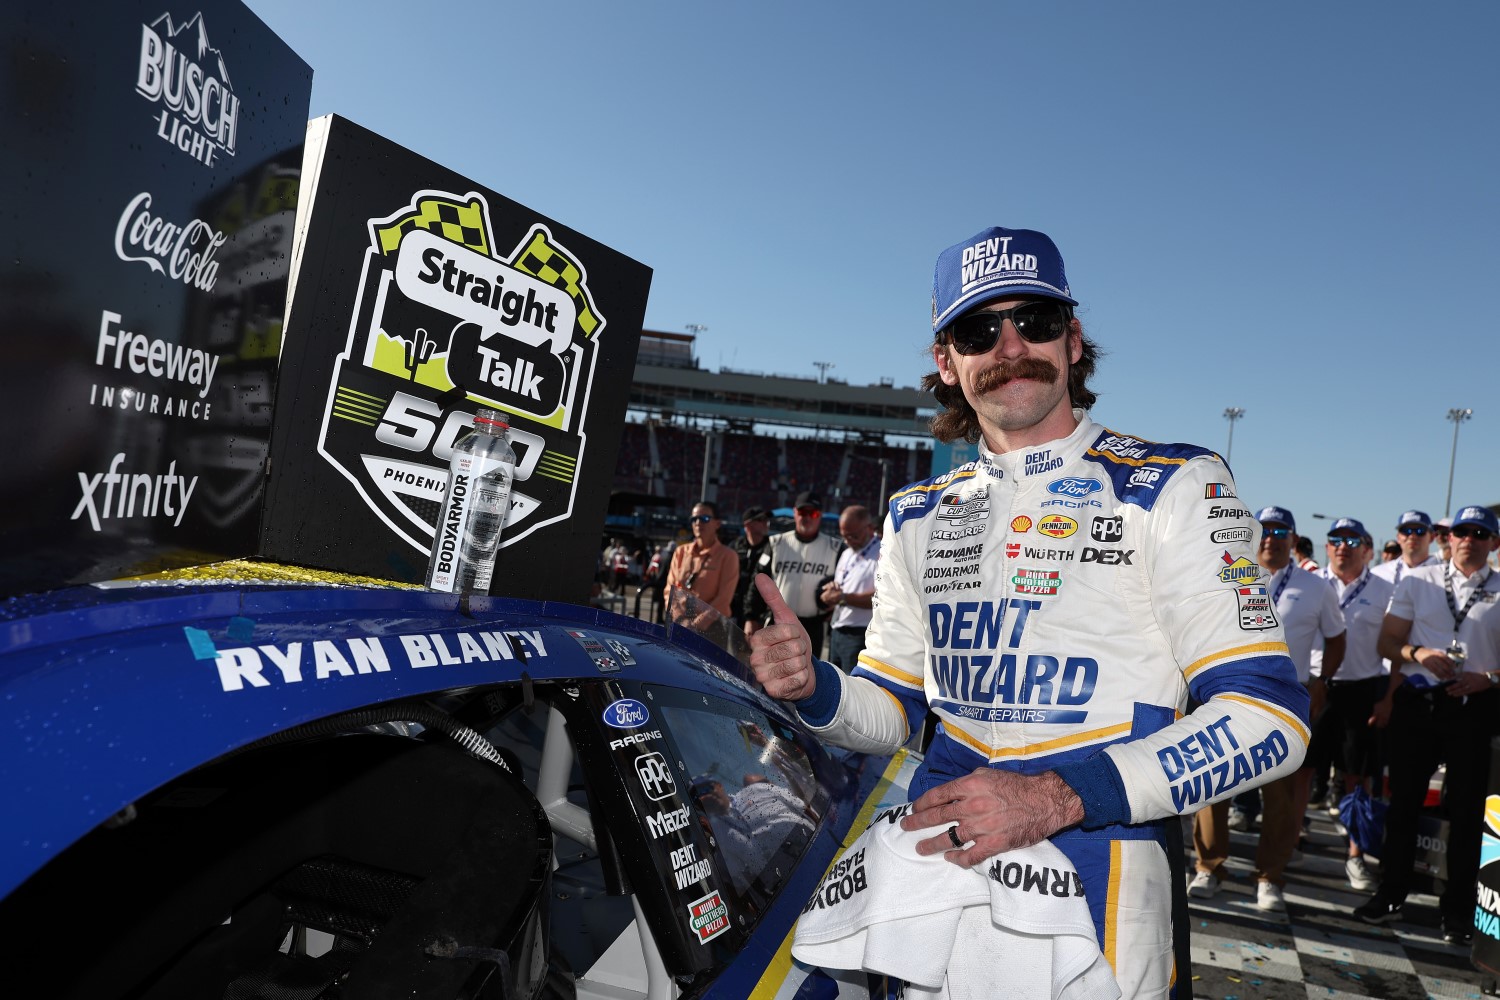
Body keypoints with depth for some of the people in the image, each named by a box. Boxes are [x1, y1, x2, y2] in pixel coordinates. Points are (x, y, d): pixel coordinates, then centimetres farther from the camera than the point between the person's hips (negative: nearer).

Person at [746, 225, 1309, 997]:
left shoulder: (1173, 487, -5)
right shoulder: (917, 515, 9)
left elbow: (1270, 715, -12)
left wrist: (1060, 797, -23)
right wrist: (814, 688, -9)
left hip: (1097, 876, -4)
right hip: (934, 862, 4)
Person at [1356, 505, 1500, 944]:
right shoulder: (1418, 581, 8)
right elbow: (1387, 641, 7)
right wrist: (1418, 653, -11)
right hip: (1416, 701, 1)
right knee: (1403, 801, 9)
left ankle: (1457, 909, 19)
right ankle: (1390, 894, 21)